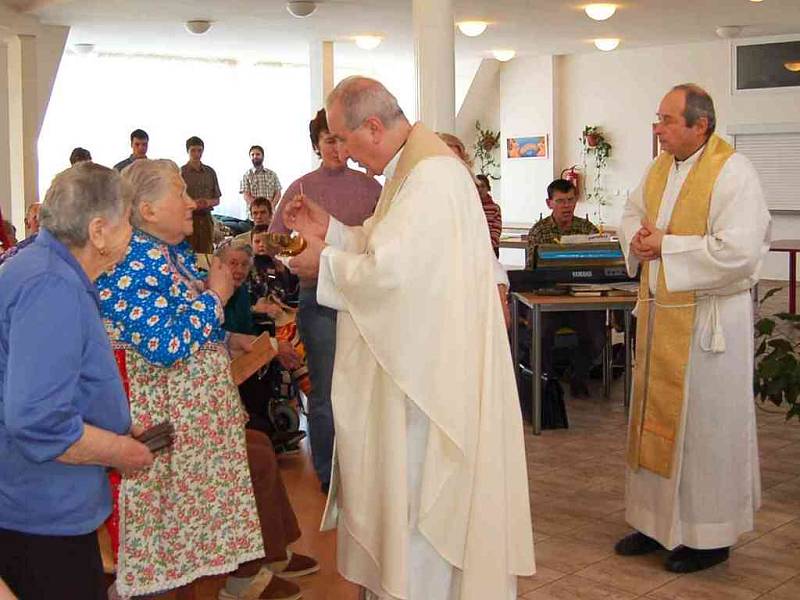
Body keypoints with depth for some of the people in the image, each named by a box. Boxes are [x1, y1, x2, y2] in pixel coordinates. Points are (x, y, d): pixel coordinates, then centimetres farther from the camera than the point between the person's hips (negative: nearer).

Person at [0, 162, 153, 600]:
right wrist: (120, 451, -17)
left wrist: (120, 429, 15)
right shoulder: (53, 289, -25)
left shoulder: (37, 266, 10)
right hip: (43, 517, -10)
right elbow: (40, 424, -32)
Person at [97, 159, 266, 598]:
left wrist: (229, 340, 13)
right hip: (164, 419, -10)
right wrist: (215, 296, -17)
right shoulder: (132, 262, -20)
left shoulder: (175, 251, 10)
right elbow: (163, 346, -27)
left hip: (194, 409, 10)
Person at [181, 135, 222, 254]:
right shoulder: (181, 172, 0)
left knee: (207, 252, 4)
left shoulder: (210, 172, 10)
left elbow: (217, 199, 14)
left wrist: (209, 202, -8)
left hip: (206, 218, 4)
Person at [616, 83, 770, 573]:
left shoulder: (733, 172, -16)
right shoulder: (660, 168, 8)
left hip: (709, 317, -8)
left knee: (705, 424, 2)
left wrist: (666, 246, -19)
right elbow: (633, 215, 22)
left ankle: (709, 536, 16)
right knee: (656, 417, 14)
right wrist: (637, 239, -2)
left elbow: (739, 252, -25)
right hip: (660, 313, 8)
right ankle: (659, 521, 27)